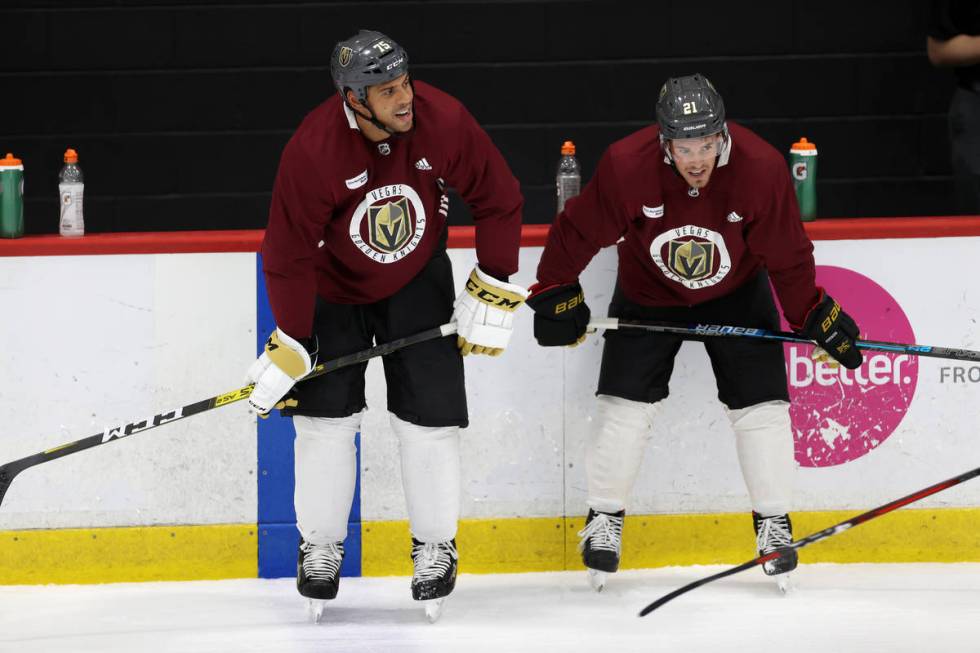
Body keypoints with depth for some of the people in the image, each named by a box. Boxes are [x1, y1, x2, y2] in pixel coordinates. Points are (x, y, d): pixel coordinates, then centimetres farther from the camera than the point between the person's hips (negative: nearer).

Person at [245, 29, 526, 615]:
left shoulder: (443, 121, -26)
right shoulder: (313, 151, -31)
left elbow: (499, 201, -12)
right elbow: (288, 256, -22)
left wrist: (492, 298, -11)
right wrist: (290, 350, -21)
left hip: (417, 280, 1)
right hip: (333, 285, -1)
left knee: (430, 415, -3)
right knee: (326, 417, -4)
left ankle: (436, 546, 15)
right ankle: (321, 546, 15)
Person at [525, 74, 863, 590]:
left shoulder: (760, 168, -30)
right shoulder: (626, 166, -32)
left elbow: (788, 255, -17)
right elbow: (578, 230, -16)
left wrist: (816, 316, -13)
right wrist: (556, 293, -13)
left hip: (735, 292, 0)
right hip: (647, 293, 0)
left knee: (760, 401, -6)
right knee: (625, 401, -7)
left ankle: (773, 523, 8)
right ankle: (604, 519, 9)